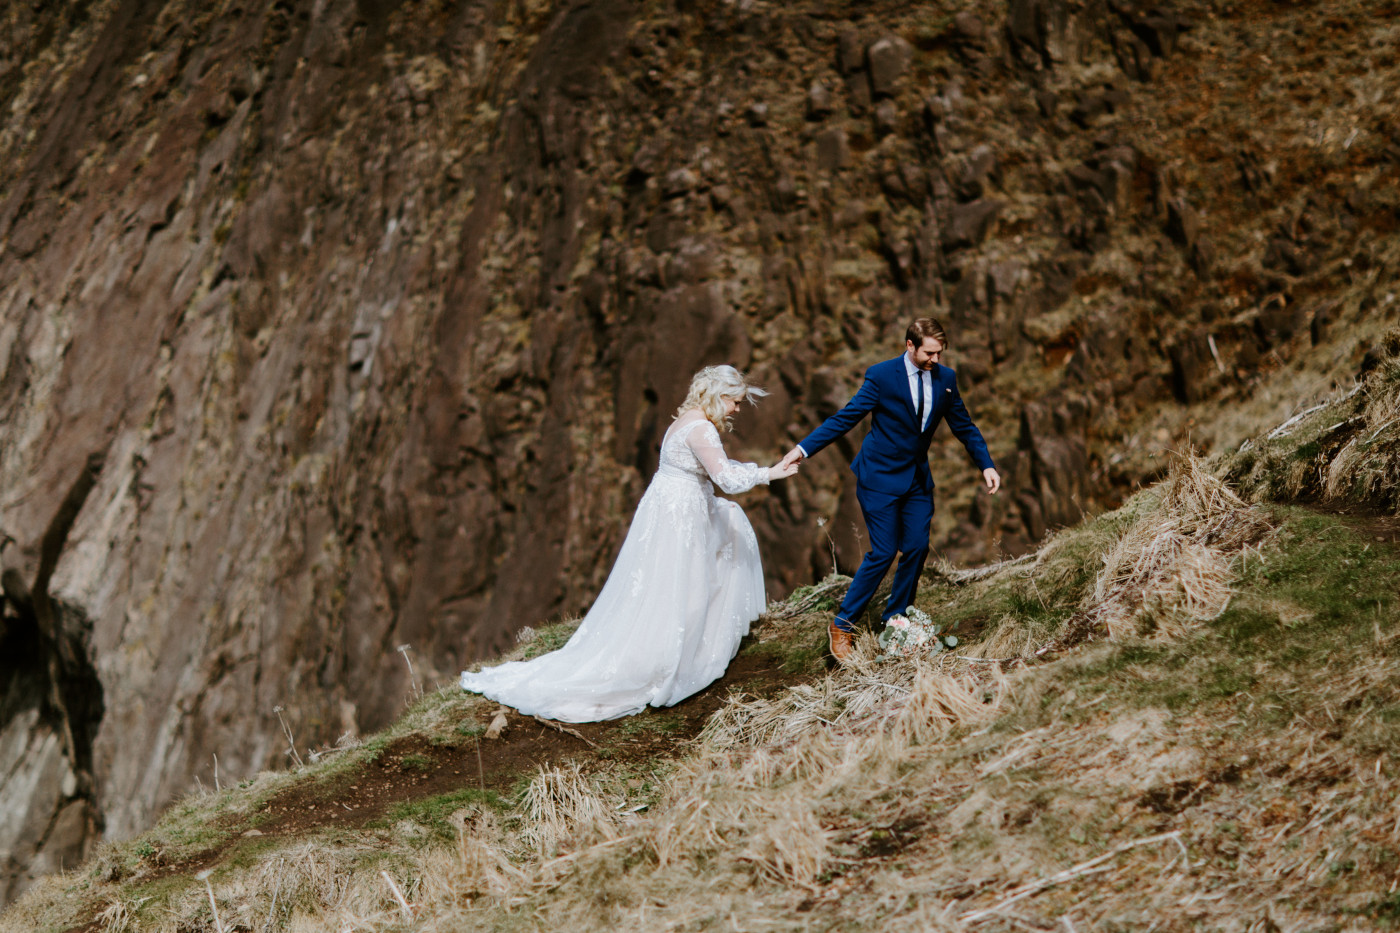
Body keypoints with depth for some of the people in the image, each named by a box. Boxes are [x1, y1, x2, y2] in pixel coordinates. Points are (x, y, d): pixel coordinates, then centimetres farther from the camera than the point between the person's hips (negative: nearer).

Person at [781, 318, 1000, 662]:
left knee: (917, 548, 2)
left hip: (918, 478, 5)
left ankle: (895, 621, 20)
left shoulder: (945, 378, 1)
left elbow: (964, 425, 10)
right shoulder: (881, 375, -14)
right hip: (880, 477, -5)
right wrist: (804, 449, -21)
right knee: (883, 553, -8)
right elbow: (846, 417, -14)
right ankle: (842, 624, 5)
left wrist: (986, 465, 2)